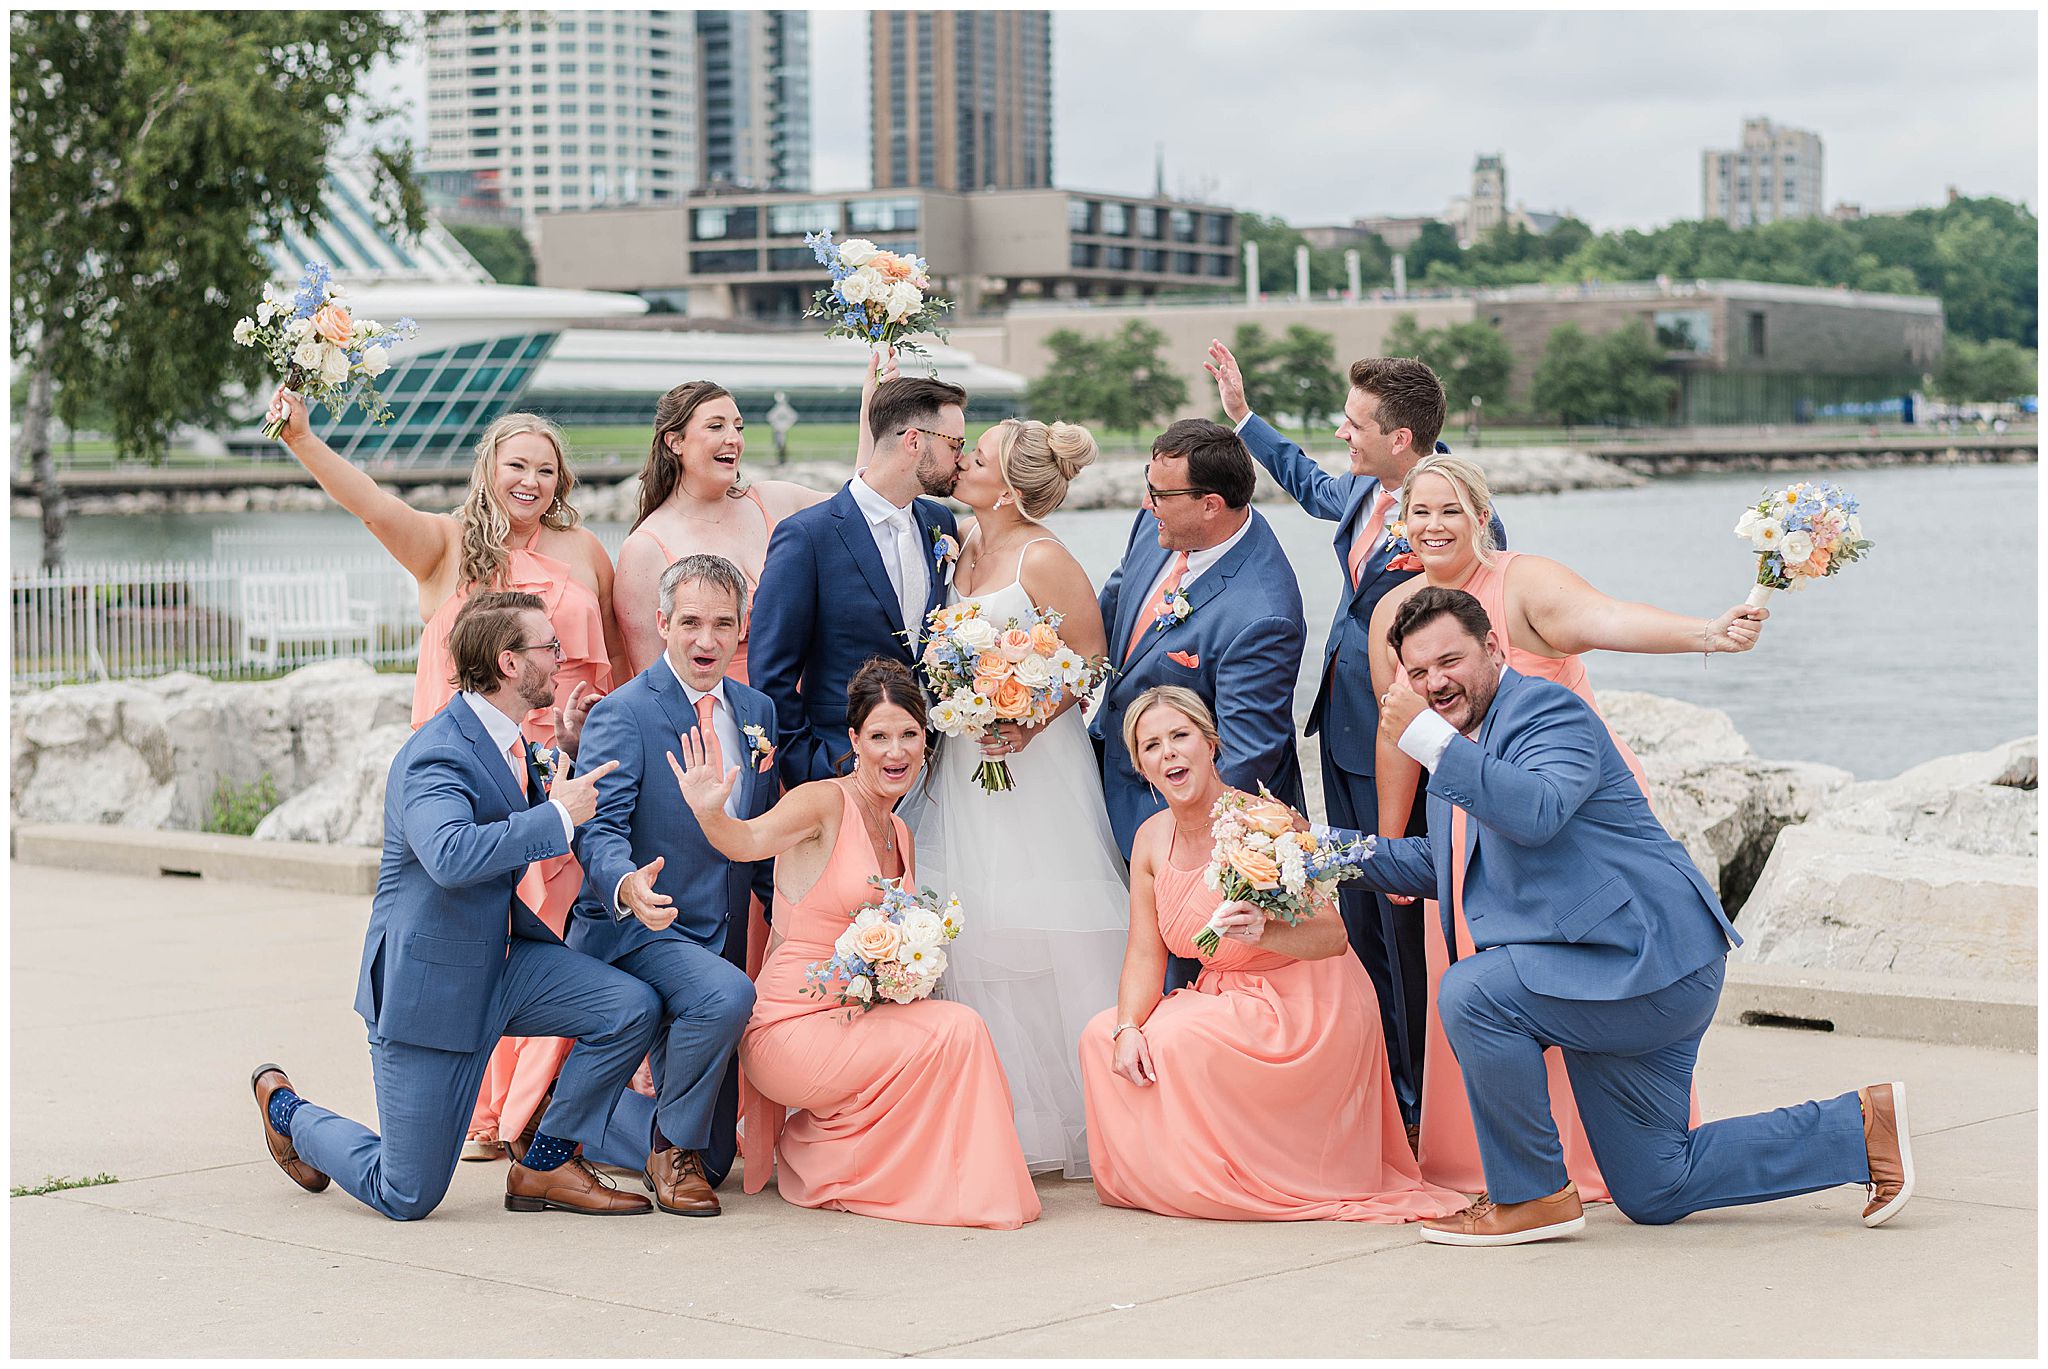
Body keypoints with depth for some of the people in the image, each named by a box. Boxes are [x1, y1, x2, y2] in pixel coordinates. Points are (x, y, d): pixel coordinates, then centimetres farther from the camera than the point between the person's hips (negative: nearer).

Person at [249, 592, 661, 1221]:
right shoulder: (438, 755, -22)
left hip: (502, 961, 8)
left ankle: (545, 1166, 3)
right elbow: (451, 855, -42)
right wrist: (558, 815, -31)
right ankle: (286, 1110, 30)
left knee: (632, 1007, -15)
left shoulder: (509, 745, 7)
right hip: (429, 980, -8)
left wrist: (567, 784, 8)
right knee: (406, 1197, 1)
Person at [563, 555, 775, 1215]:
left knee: (712, 1159, 8)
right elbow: (601, 830, -23)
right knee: (726, 994, -40)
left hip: (723, 938, 7)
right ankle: (671, 1144, -14)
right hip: (635, 932, -6)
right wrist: (627, 886, -44)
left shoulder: (757, 710, 8)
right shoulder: (623, 713, -12)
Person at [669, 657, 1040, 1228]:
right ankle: (838, 1168, -3)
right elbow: (749, 841, -29)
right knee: (956, 1030, -22)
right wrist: (711, 814, -52)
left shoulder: (901, 837, 14)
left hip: (856, 1017, 7)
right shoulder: (824, 802, -9)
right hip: (793, 1026, -7)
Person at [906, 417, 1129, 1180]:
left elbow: (1091, 660, -9)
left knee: (1043, 936, -4)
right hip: (961, 765, 7)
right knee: (973, 939, 5)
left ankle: (1074, 1123, 5)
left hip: (1034, 765, -7)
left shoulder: (1043, 559, -10)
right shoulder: (959, 547, 10)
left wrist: (1032, 722, -20)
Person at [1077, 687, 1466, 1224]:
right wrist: (1127, 1028, -17)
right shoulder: (1153, 838, 1)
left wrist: (1265, 931, -44)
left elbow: (1334, 936, -24)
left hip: (1304, 1011, -7)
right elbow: (1145, 955, 2)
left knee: (1172, 1042, -26)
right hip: (1226, 1000, 7)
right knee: (1102, 1035, -7)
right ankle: (1152, 1178, 11)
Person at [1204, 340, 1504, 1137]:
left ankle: (1425, 1107, 12)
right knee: (1362, 924, 15)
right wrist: (1241, 413, 34)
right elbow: (1309, 482, 29)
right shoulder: (1360, 495, 5)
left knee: (1406, 928, 0)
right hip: (1344, 740, 9)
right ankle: (1379, 1092, 26)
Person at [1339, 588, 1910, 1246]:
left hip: (1648, 963, -10)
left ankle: (1532, 1195, -11)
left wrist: (1427, 737, -32)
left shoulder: (1548, 709, -12)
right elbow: (1442, 864, 28)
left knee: (1471, 992, -26)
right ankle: (1860, 1126, 23)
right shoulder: (1461, 746, 16)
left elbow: (1538, 811, -32)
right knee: (1654, 1194, 13)